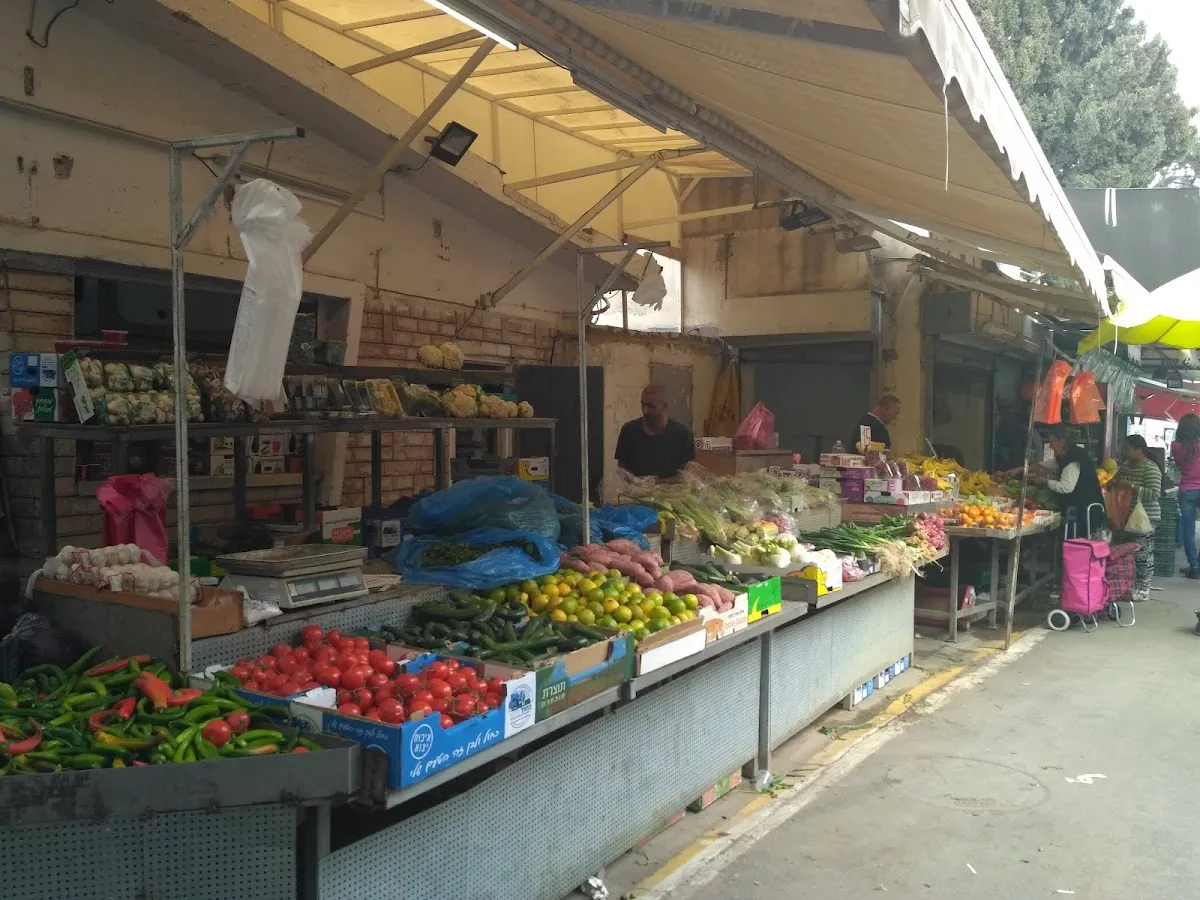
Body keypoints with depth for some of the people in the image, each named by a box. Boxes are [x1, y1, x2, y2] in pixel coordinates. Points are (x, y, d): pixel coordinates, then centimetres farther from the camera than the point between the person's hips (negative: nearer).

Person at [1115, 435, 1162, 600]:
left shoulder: (1150, 469, -14)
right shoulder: (1125, 466, 11)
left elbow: (1155, 494, -22)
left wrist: (1131, 486, -25)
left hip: (1144, 518, -8)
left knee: (1142, 554, -3)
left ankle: (1143, 589, 4)